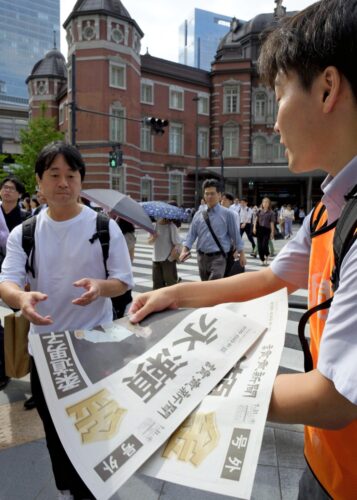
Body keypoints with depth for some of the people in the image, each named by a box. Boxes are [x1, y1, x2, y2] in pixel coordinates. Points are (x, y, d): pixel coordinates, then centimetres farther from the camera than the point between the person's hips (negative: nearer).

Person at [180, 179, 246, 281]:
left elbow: (235, 234, 2)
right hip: (202, 257, 5)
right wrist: (185, 250, -11)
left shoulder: (228, 214, -3)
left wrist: (241, 254, 6)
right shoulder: (198, 215, 6)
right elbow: (191, 234, 4)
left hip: (219, 257, -5)